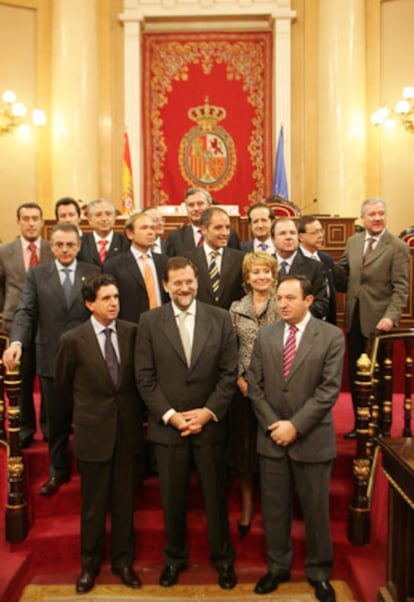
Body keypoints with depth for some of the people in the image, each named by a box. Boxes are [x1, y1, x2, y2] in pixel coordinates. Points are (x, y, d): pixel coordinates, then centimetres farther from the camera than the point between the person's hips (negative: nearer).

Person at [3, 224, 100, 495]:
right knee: (56, 421, 14)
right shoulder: (36, 275, 3)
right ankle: (59, 470, 34)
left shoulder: (94, 273, 2)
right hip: (51, 359, 1)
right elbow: (25, 313, -5)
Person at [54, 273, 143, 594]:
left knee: (125, 501, 15)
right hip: (93, 431, -1)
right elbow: (63, 384, 4)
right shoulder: (73, 340, -11)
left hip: (128, 429, 2)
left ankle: (123, 560, 35)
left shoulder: (133, 332, -6)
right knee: (94, 503, 14)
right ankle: (90, 563, 36)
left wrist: (131, 410, 10)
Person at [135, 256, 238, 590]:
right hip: (167, 425, 0)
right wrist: (170, 415, -11)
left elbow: (230, 372, -2)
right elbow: (145, 376, -4)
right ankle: (175, 557, 37)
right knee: (172, 497, 14)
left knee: (216, 495, 13)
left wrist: (208, 412, -11)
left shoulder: (220, 318, -2)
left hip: (209, 424, 0)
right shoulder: (150, 321, -2)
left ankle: (223, 558, 35)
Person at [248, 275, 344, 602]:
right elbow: (254, 385, 3)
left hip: (312, 438, -3)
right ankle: (278, 566, 34)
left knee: (316, 509, 10)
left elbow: (329, 390, -11)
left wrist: (295, 425, -15)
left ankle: (319, 572, 31)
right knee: (274, 508, 14)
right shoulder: (265, 335, 4)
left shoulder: (332, 336, -7)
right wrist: (272, 424, -7)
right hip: (272, 437, 3)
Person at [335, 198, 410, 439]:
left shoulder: (398, 247, -6)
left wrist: (391, 317, -22)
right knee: (355, 373, 12)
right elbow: (342, 274, 12)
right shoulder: (353, 242, 9)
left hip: (378, 321, -5)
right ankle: (360, 423, 27)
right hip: (354, 319, 5)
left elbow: (401, 288, -11)